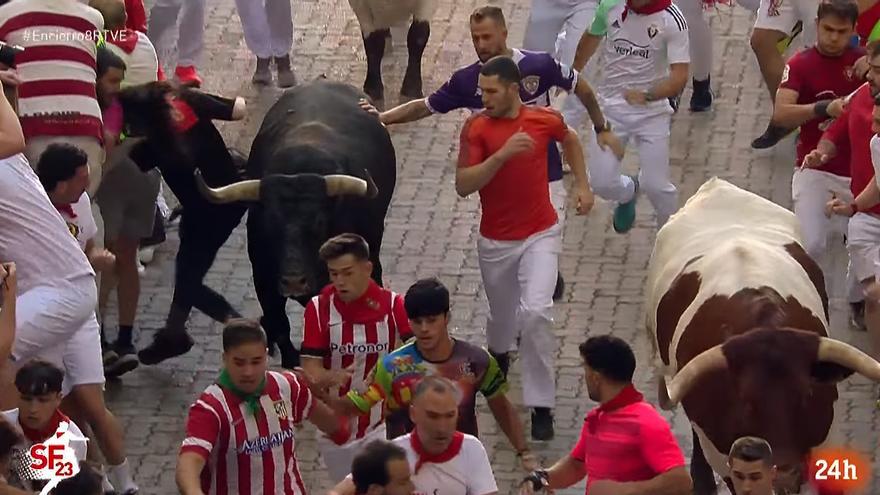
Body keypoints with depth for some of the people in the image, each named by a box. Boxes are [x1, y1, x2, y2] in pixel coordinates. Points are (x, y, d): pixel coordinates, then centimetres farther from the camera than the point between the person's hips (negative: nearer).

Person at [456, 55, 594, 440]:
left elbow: (569, 139, 19)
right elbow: (463, 185, -22)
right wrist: (503, 154, -33)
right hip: (495, 242, 1)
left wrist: (582, 185, 15)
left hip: (540, 235, -1)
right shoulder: (476, 128, -13)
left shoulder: (545, 119, -6)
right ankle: (498, 355, 56)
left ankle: (541, 407, -11)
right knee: (502, 316, 17)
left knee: (535, 312, -20)